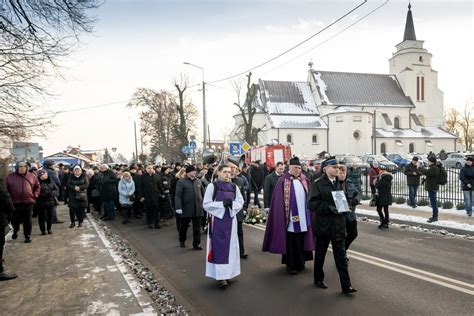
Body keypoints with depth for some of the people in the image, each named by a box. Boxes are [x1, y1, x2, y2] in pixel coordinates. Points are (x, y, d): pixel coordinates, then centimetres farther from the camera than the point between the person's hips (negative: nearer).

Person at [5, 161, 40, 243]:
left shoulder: (32, 176, 3)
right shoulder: (10, 177, 0)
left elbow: (37, 186, 14)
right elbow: (5, 188, 6)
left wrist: (35, 195, 4)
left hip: (28, 202, 0)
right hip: (15, 203, 0)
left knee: (27, 221, 6)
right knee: (15, 220, 13)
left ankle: (27, 236, 16)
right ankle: (15, 231, 40)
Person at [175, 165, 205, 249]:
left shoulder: (198, 181, 8)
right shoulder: (181, 182, -5)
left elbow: (203, 193, 13)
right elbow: (178, 196, -10)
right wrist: (178, 207, -18)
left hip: (197, 209, 3)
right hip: (186, 209, -3)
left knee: (197, 228, 5)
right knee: (184, 226, 15)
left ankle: (196, 244, 14)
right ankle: (182, 240, 36)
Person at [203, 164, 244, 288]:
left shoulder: (234, 186, 7)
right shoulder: (212, 186, -5)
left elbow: (241, 202, 9)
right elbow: (206, 204, -8)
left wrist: (232, 204, -12)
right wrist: (222, 203, -18)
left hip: (230, 219, 4)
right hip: (217, 219, -4)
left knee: (229, 247, 9)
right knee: (219, 247, -4)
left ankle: (227, 273, 21)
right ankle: (220, 275, -2)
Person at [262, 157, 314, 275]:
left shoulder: (304, 180, 8)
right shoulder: (283, 181, -6)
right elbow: (279, 201, -8)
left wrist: (309, 215, 4)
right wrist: (283, 217, -12)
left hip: (303, 217, 5)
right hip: (290, 218, -4)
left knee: (301, 241, 13)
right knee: (290, 243, 5)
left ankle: (300, 263, 27)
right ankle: (290, 265, 16)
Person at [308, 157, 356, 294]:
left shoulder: (339, 183, 8)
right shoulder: (318, 184, -9)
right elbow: (312, 203, -15)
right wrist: (329, 207, -24)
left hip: (338, 224, 4)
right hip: (323, 224, -4)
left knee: (341, 255, 3)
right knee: (320, 253, 13)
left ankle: (346, 285, 6)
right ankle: (318, 279, 31)